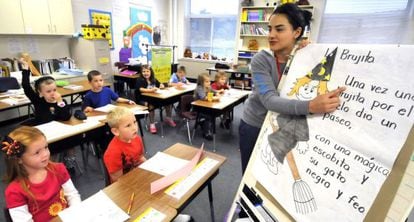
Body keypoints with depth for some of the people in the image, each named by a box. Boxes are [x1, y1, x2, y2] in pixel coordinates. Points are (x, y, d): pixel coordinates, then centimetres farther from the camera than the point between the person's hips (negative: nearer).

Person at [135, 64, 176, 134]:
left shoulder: (153, 79, 10)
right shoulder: (139, 80, -9)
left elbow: (161, 85, 18)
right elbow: (141, 89, -25)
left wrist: (161, 86, -7)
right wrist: (151, 90, -40)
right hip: (142, 100, -6)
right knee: (151, 105, -38)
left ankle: (169, 118, 9)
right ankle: (152, 124, -27)